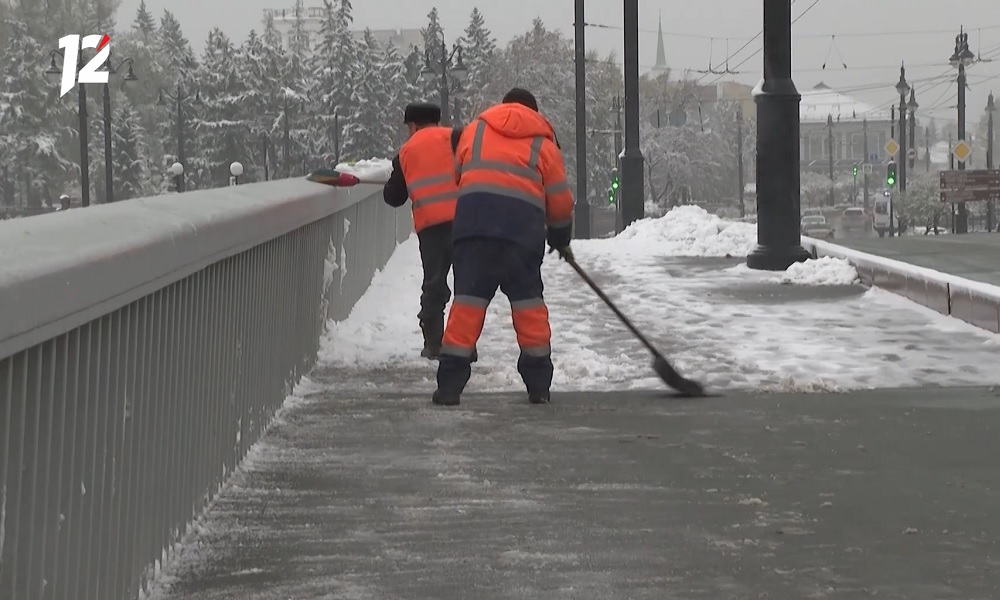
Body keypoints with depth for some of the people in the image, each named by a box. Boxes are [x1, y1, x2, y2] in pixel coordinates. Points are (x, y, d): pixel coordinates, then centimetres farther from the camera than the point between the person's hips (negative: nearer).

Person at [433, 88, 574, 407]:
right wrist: (561, 238, 32)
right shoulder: (542, 142, 17)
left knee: (468, 298, 0)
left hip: (472, 220, 1)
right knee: (528, 300, 9)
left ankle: (450, 384, -5)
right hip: (522, 224, 0)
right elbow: (559, 199, 17)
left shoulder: (474, 130, 20)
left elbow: (458, 173, 22)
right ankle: (538, 384, 11)